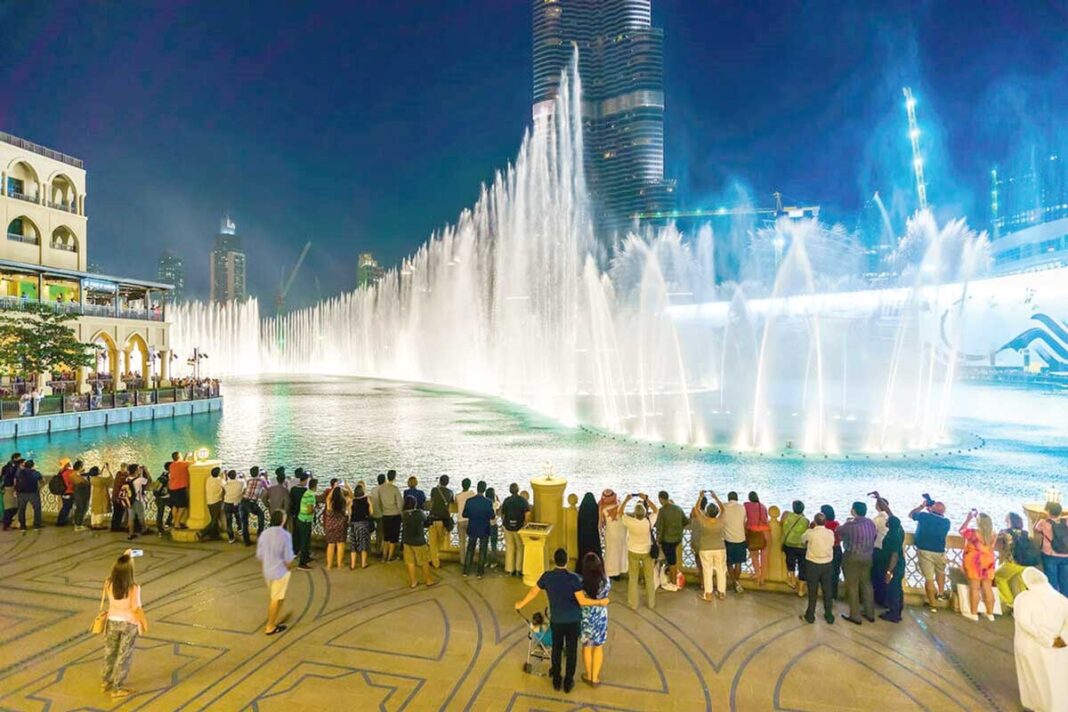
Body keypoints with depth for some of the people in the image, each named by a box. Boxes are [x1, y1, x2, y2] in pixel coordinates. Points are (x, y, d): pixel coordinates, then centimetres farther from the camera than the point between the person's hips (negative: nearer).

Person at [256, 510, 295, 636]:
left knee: (272, 597, 24)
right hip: (280, 572, -6)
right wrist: (290, 567, 1)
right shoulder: (285, 535, -22)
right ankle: (270, 627, 18)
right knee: (276, 599, 9)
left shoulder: (264, 533, -5)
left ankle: (277, 619, 41)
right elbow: (289, 558, -19)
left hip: (267, 571, 6)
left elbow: (259, 555, 2)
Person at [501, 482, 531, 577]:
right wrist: (525, 525, -9)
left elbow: (502, 514, 1)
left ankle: (509, 570, 16)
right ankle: (518, 569, 14)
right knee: (520, 548, 13)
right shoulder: (522, 500, -10)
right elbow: (527, 514, -20)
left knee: (509, 548, 13)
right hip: (519, 528, -2)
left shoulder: (506, 500, -2)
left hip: (508, 527, 2)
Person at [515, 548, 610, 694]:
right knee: (571, 651, 14)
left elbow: (533, 592, 0)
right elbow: (582, 601, -19)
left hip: (556, 620, 2)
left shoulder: (547, 576, -12)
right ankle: (568, 682, 24)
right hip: (573, 620, -2)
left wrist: (521, 604, 16)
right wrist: (600, 602, -6)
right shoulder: (573, 578, -20)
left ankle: (556, 680, 31)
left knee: (556, 649, 20)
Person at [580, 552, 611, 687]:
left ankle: (589, 676, 36)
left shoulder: (581, 582, -24)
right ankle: (595, 678, 31)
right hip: (601, 617, 1)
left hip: (585, 617, 0)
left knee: (587, 647, 21)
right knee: (598, 647, 20)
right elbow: (605, 597, -2)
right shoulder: (606, 581, -21)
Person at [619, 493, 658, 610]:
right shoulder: (649, 521, -23)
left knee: (633, 579, 13)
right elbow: (655, 510, -2)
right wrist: (645, 498, -3)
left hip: (633, 552, -1)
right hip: (647, 552, 1)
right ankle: (651, 603, 30)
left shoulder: (630, 522, -25)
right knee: (650, 578, 17)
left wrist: (626, 500, 0)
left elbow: (620, 511, -7)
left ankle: (633, 604, 22)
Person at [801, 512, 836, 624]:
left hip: (813, 564, -3)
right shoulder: (831, 533, -9)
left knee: (813, 591, 9)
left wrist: (810, 528, 12)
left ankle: (810, 616, 20)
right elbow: (832, 544, 6)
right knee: (828, 591, 15)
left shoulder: (810, 533, -18)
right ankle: (829, 616, 26)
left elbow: (803, 538, 1)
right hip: (828, 564, 3)